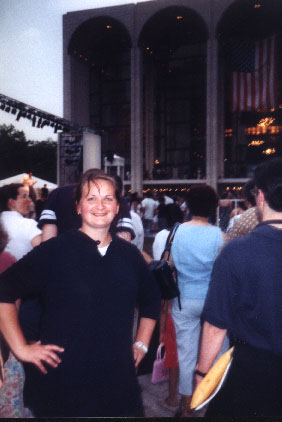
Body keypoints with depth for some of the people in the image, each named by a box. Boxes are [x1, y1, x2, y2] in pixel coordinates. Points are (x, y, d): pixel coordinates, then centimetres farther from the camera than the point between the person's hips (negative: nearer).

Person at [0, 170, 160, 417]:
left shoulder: (129, 254, 4)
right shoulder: (54, 251, -10)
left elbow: (151, 299, 20)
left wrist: (142, 344, 14)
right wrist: (21, 348, -10)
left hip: (118, 380, 4)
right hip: (61, 382, -3)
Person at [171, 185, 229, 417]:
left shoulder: (177, 232, -6)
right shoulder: (218, 235, -13)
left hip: (184, 300, 2)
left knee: (186, 352, 13)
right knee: (219, 350, 16)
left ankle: (186, 404, 27)